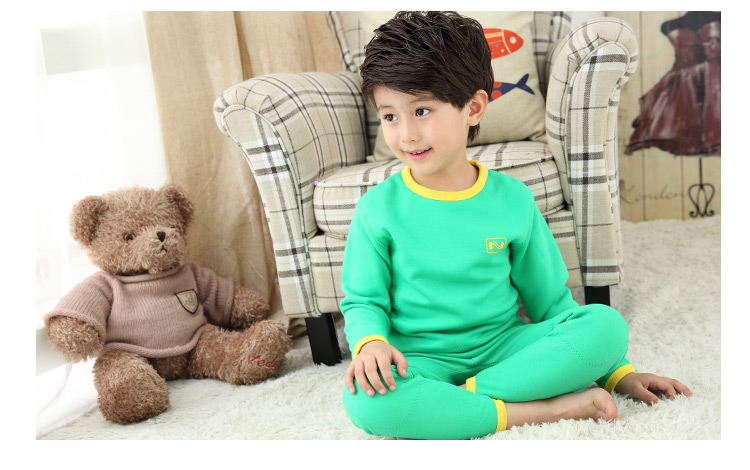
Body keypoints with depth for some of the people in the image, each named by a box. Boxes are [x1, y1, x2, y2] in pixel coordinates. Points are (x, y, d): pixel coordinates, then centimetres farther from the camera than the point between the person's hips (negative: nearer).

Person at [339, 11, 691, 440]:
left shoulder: (513, 199, 2)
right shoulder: (378, 208, -3)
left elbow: (550, 299, 8)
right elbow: (362, 300, 2)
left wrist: (618, 373, 5)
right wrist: (370, 342, -23)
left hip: (503, 346, 2)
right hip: (422, 358, -2)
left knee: (607, 324, -21)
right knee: (365, 399, -35)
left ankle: (445, 408, -24)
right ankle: (546, 410, -26)